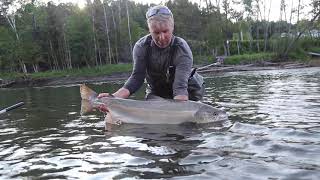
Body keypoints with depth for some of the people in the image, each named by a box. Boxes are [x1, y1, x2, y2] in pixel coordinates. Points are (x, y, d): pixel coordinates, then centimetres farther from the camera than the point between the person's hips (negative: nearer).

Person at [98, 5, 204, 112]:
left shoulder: (182, 49, -29)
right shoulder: (141, 47, -20)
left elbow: (180, 87, -38)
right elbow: (136, 78, -21)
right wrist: (114, 97, -37)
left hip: (186, 96, 0)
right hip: (155, 94, 1)